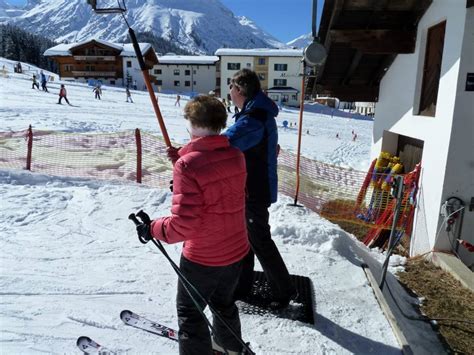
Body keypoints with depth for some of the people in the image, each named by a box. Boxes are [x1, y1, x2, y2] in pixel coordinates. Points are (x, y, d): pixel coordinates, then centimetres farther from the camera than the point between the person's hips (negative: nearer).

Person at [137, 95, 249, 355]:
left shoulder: (187, 165, -26)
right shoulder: (236, 155, -6)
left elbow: (183, 225, -28)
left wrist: (152, 229, -10)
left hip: (202, 258, -7)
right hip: (237, 251, 7)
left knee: (189, 312, 19)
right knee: (224, 302, 31)